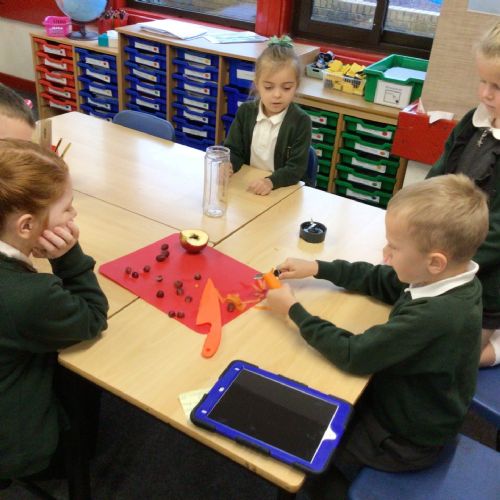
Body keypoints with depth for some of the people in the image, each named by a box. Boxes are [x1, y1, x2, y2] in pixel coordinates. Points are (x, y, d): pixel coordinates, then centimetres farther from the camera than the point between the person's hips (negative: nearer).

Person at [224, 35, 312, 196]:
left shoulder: (300, 121, -8)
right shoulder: (245, 112, 2)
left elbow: (297, 167, -12)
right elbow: (233, 150, 5)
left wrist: (271, 182, -30)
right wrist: (227, 165, -18)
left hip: (282, 191, 0)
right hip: (246, 186, 1)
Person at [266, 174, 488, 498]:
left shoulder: (434, 315, -39)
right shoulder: (457, 278, -13)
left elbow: (353, 355, -31)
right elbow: (378, 280, 3)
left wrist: (293, 309, -21)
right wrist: (317, 268, -3)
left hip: (406, 440, -7)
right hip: (415, 407, 7)